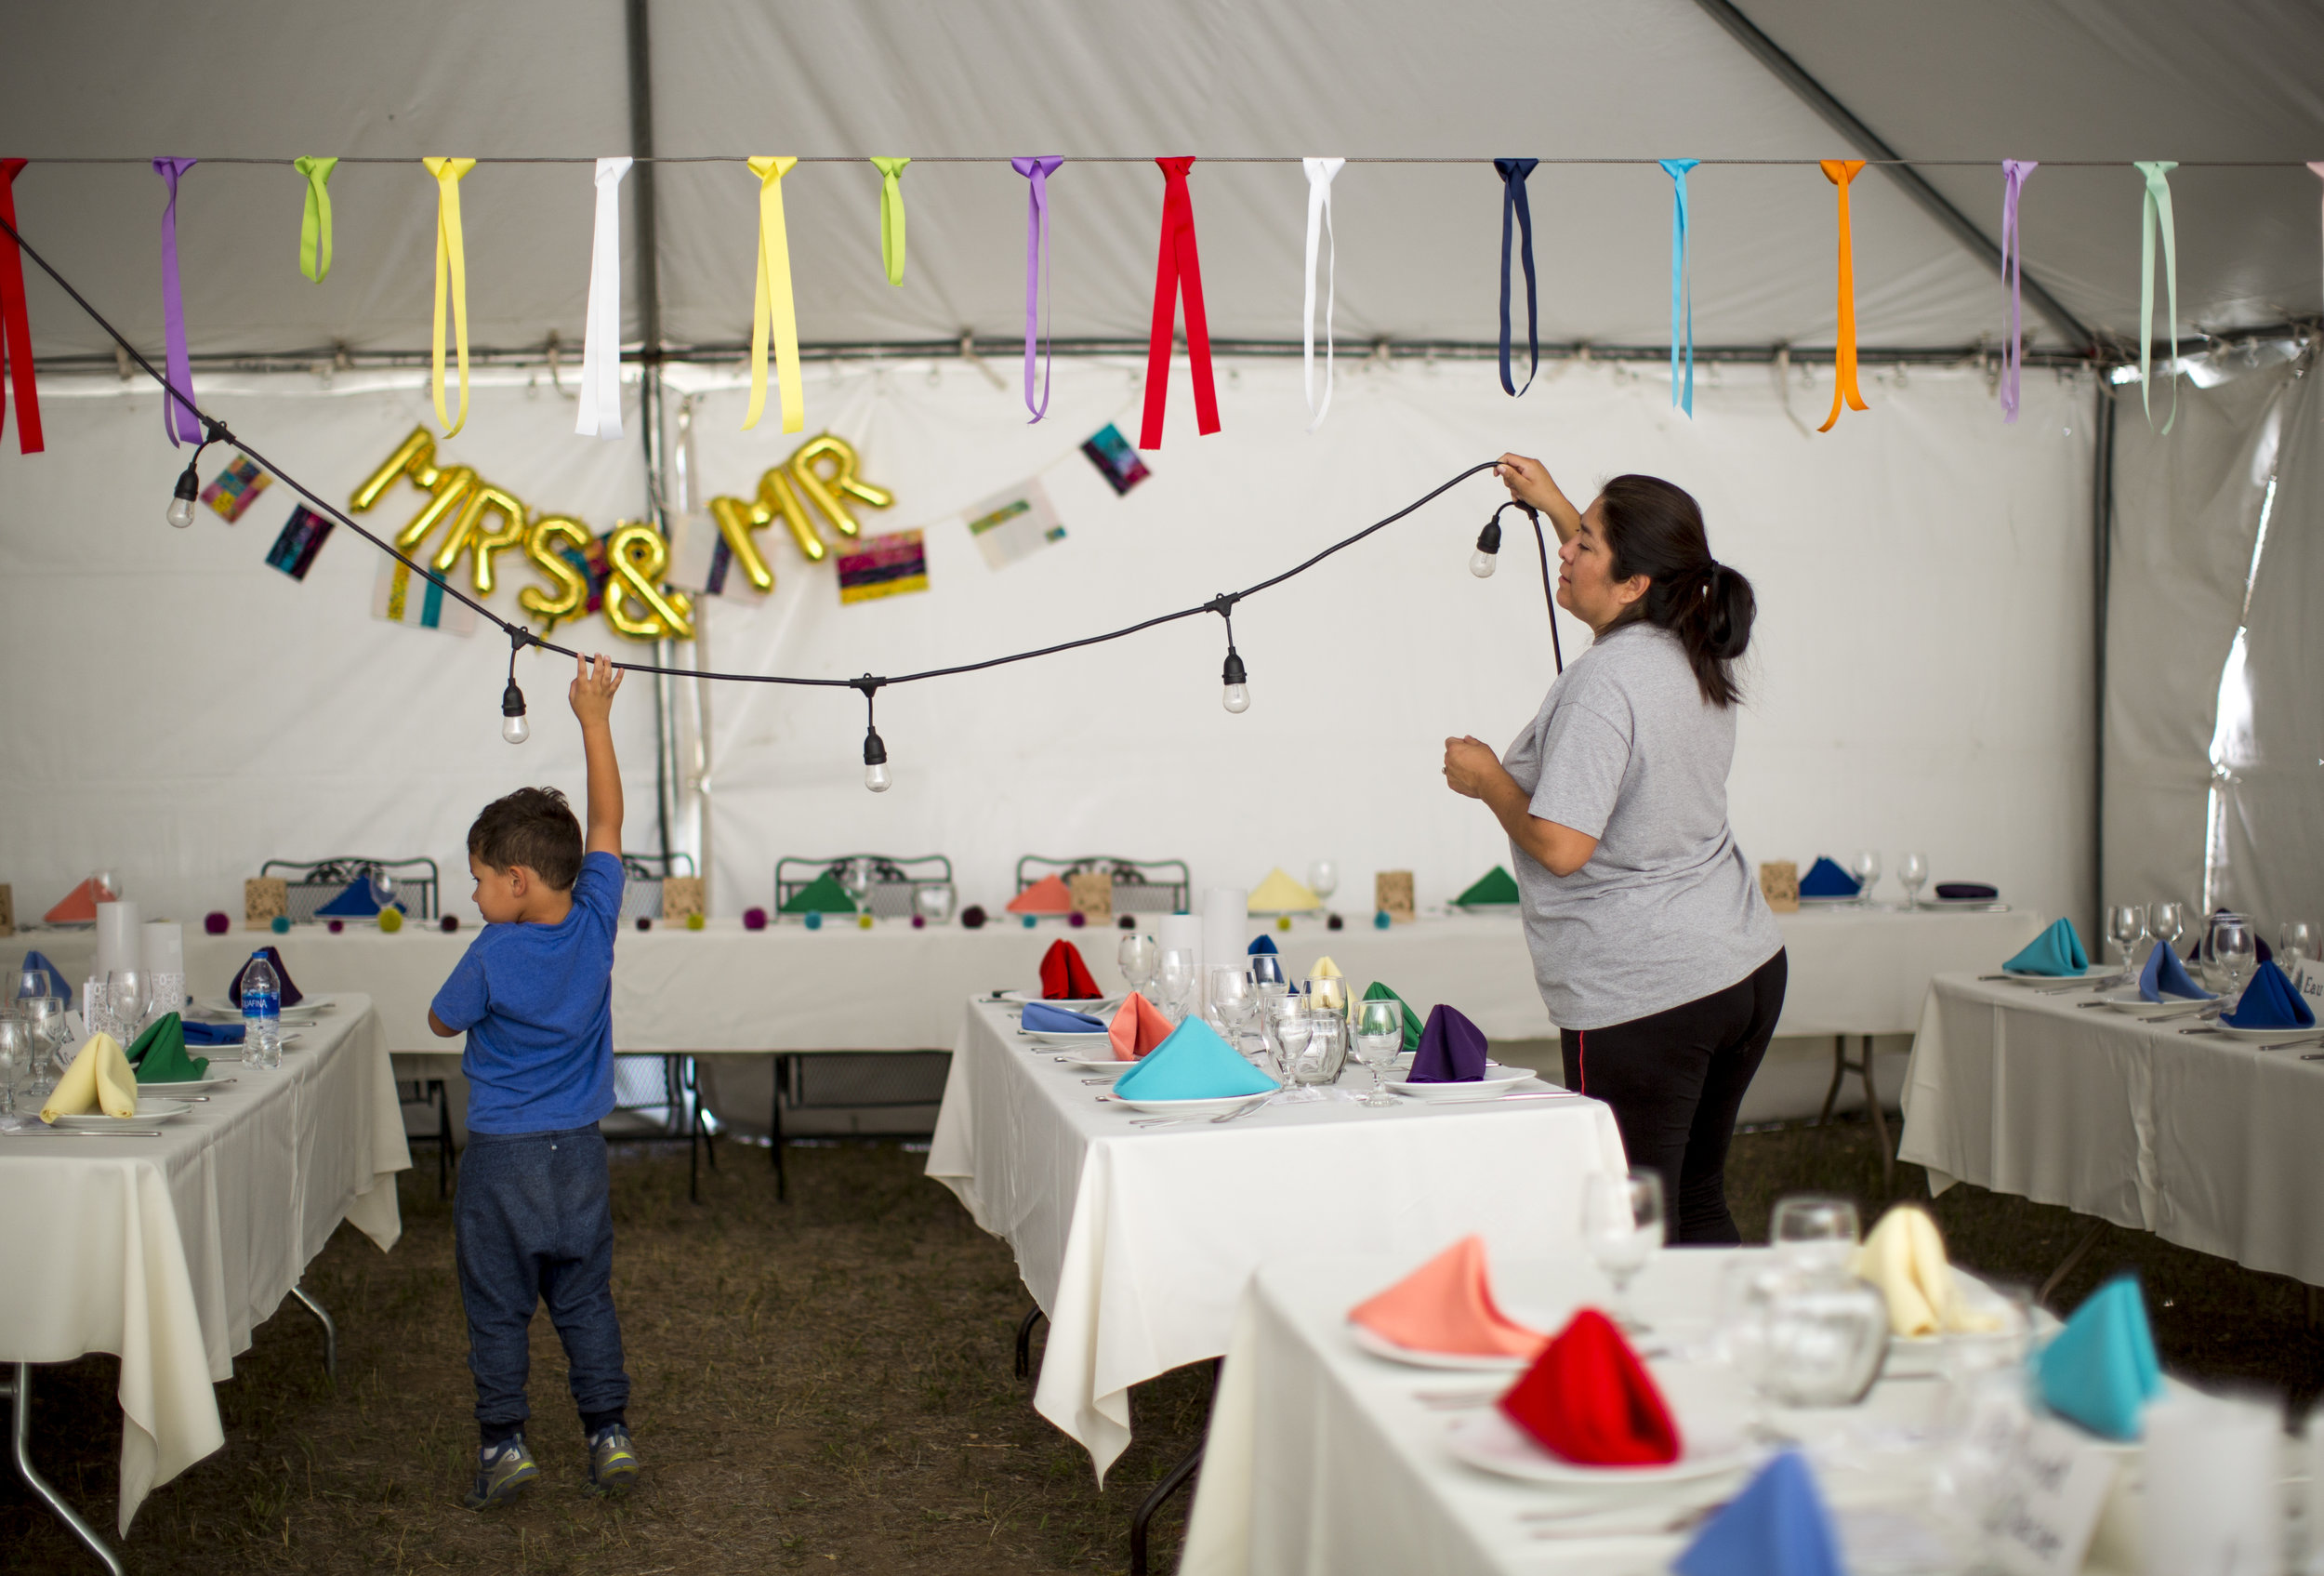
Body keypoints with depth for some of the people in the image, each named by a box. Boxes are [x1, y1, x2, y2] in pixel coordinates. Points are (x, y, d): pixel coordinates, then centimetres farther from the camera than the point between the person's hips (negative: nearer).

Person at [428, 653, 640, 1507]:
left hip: (502, 1157, -4)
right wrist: (595, 720, 6)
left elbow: (443, 1021, 0)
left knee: (497, 1309, 8)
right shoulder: (595, 922, -8)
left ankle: (505, 1443, 12)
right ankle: (610, 1432, 14)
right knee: (585, 1301, 13)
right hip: (578, 1153, 4)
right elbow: (607, 823, 2)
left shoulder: (493, 955, -17)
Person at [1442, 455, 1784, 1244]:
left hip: (1643, 999, -9)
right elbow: (1620, 565, 31)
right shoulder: (1696, 652, 7)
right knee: (1698, 1204, 18)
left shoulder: (1604, 682, -20)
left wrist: (1487, 779, -7)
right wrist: (1553, 503, 32)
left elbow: (1560, 847, -22)